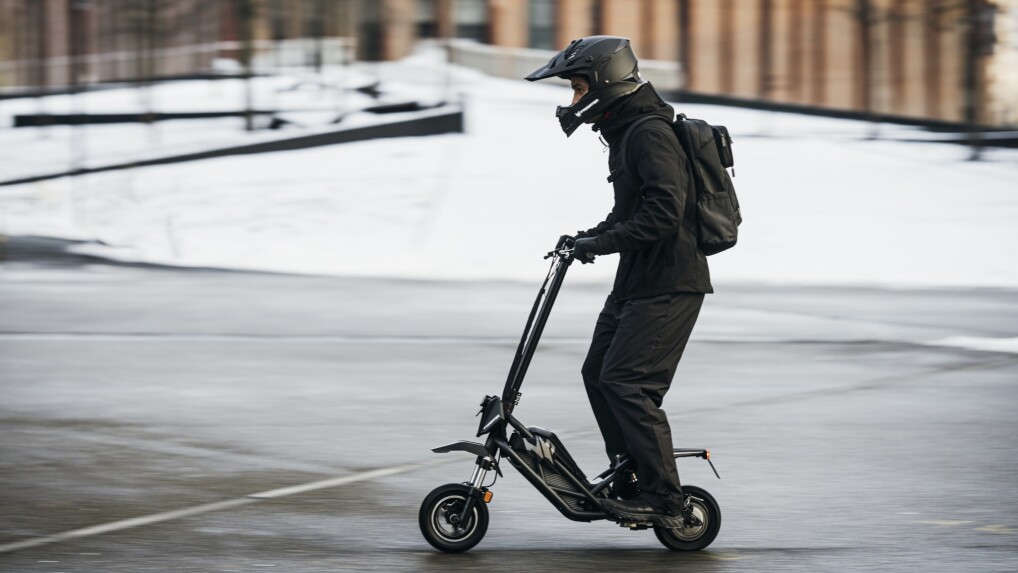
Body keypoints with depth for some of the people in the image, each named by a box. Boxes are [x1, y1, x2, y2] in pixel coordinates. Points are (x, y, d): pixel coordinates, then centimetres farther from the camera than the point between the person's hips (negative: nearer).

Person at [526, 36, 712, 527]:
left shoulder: (651, 135, -16)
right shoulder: (624, 134, 16)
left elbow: (664, 211, -26)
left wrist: (603, 243, -24)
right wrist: (590, 236, 12)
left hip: (668, 284, -11)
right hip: (637, 282, 11)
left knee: (626, 381, -14)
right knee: (598, 373, 11)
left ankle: (662, 497, -11)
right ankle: (629, 474, 20)